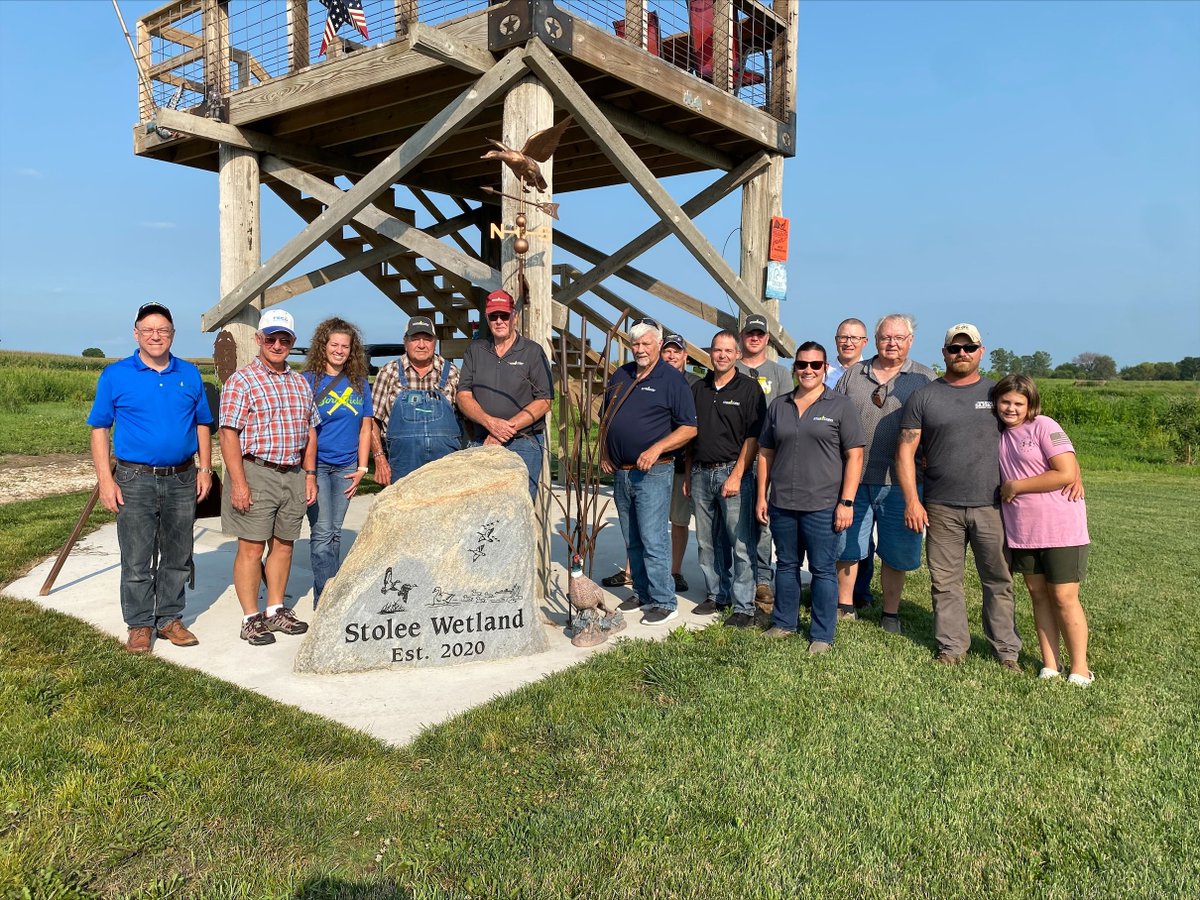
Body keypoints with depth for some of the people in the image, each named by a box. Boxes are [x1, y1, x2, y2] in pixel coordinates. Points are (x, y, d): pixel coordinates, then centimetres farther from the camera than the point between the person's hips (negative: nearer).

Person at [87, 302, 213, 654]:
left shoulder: (189, 374, 8)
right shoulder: (115, 375, -1)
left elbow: (202, 424, 13)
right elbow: (99, 429, -1)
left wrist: (205, 469, 5)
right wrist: (105, 480, -8)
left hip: (182, 480, 3)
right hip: (135, 480, -3)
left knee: (177, 558, 11)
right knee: (136, 561, 3)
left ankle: (170, 618, 24)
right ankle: (139, 625, 16)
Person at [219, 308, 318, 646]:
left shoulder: (300, 383, 14)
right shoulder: (242, 380, -6)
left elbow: (310, 431, 18)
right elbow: (228, 433, -11)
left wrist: (309, 474, 11)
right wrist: (238, 481, -17)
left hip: (294, 475, 6)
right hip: (256, 472, -6)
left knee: (284, 544, 12)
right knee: (252, 547, -1)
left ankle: (276, 611, 24)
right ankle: (251, 619, 8)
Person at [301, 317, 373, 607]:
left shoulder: (360, 384, 9)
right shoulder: (307, 380, -2)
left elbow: (365, 428, 12)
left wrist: (361, 468, 5)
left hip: (346, 467, 4)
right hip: (316, 465, -4)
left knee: (335, 532, 11)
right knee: (322, 533, -4)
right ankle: (325, 599, 1)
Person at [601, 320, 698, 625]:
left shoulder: (672, 380, -6)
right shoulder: (620, 376, 12)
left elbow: (689, 428, -10)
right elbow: (605, 419, 21)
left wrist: (656, 449, -19)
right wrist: (604, 453, 9)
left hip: (653, 473, -7)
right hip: (620, 472, 7)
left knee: (652, 540, -7)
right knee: (632, 541, 14)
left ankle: (663, 602, 2)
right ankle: (642, 593, 27)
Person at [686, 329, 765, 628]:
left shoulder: (749, 388, -2)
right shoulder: (698, 389, 13)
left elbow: (753, 437, -8)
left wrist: (736, 476, -15)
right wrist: (688, 475, 12)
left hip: (733, 472, -5)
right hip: (701, 474, 5)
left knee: (741, 544, -4)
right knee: (708, 542, 12)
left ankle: (744, 607, 1)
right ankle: (716, 595, 26)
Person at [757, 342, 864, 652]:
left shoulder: (840, 406, -2)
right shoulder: (779, 406, 10)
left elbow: (855, 456, -5)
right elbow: (765, 453, 14)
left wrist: (846, 501, -11)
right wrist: (762, 496, 9)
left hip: (823, 507, -4)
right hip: (781, 504, 4)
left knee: (823, 570, 3)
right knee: (786, 565, 15)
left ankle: (822, 635, 14)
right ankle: (784, 623, 29)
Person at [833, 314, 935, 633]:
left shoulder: (925, 379, 4)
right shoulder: (852, 375, 9)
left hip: (899, 481, -1)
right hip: (854, 477, 2)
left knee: (895, 552, 8)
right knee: (847, 545, 10)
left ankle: (891, 613, 23)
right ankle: (844, 606, 25)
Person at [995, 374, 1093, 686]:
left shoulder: (1044, 427, -10)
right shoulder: (1000, 434, 8)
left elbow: (1068, 474, -18)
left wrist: (1015, 486, -14)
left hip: (1061, 528, -6)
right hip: (1022, 531, 6)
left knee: (1064, 598, -1)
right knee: (1038, 595, 11)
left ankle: (1079, 670, 12)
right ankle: (1050, 666, 20)